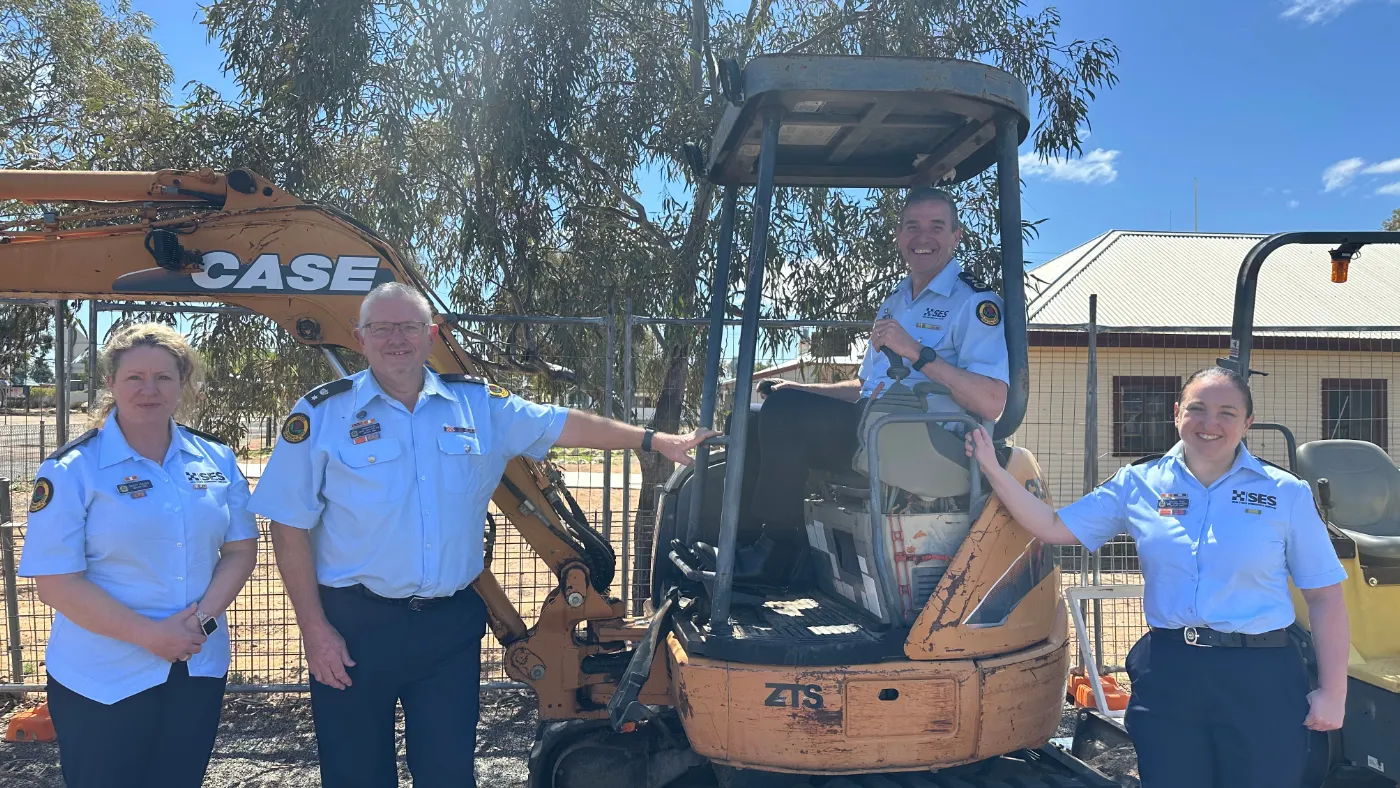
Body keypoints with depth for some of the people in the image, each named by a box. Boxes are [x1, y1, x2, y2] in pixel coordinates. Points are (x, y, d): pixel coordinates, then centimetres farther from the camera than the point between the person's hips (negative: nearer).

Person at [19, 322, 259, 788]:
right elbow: (56, 582, -12)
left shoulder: (216, 460, 3)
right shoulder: (71, 470, -9)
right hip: (103, 681, -4)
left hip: (199, 671, 4)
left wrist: (201, 617, -11)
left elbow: (241, 550, 5)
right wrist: (151, 635, -18)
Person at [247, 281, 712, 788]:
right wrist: (314, 629, -8)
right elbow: (290, 527, -4)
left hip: (452, 625, 2)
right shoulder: (322, 414, -4)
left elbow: (561, 424, 7)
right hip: (356, 627, -1)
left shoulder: (479, 405, 4)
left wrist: (655, 441, 3)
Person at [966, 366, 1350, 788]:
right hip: (1167, 674, 1)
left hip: (1260, 680, -1)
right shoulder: (1139, 484, 4)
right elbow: (1054, 527, 4)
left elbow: (1324, 596, 2)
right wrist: (992, 469, -3)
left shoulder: (1286, 494, 0)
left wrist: (1332, 692, -3)